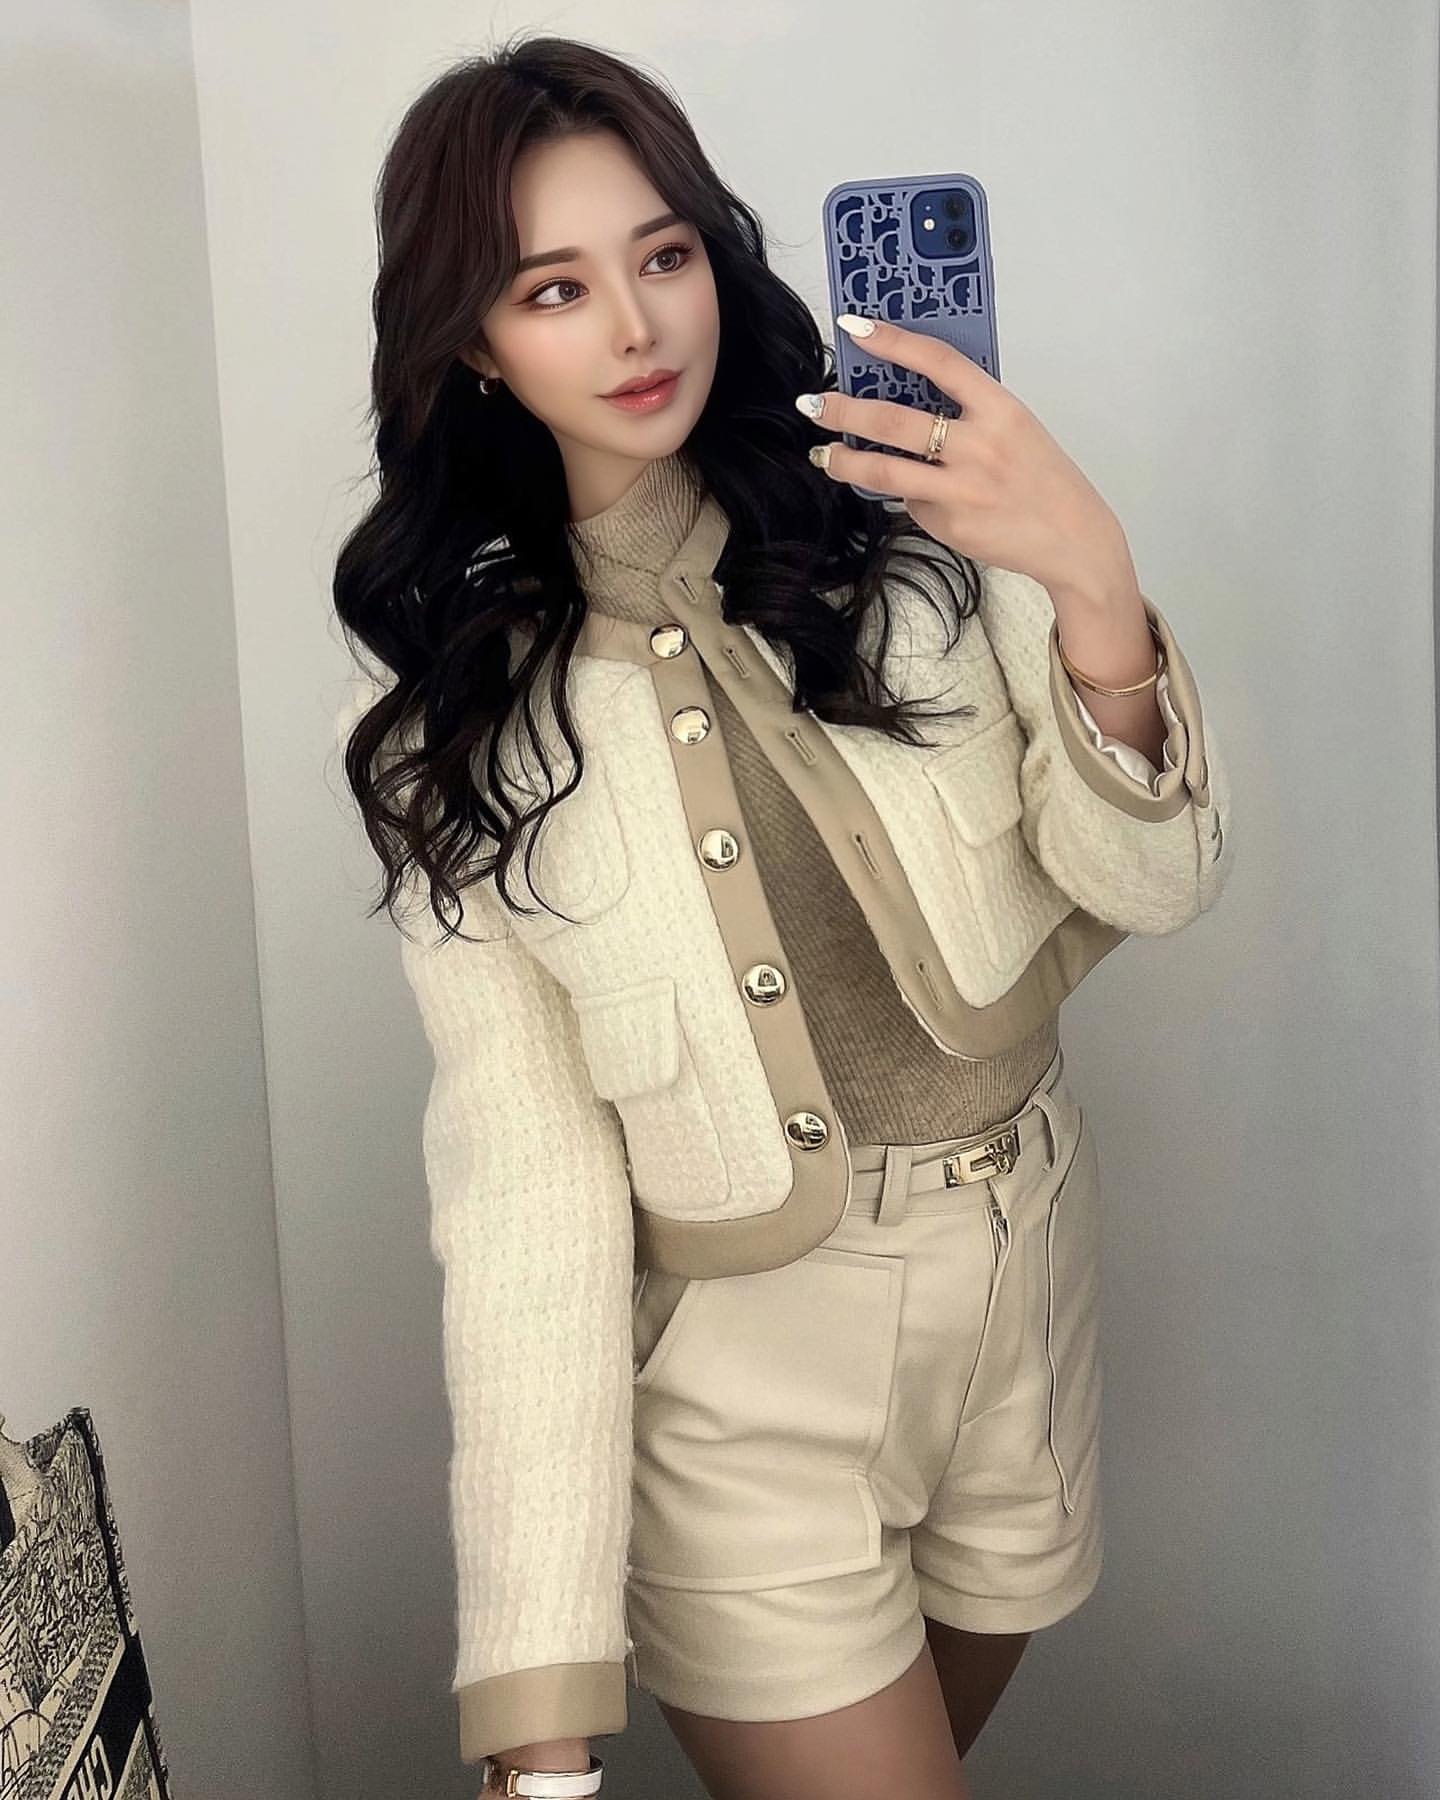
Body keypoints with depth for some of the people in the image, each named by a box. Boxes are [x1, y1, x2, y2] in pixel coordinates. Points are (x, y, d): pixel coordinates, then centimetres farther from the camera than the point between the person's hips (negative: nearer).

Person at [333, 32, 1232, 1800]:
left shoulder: (903, 529, -6)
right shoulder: (446, 707, -9)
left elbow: (1153, 883, -8)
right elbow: (519, 1162, -14)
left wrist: (1097, 591, -28)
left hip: (1030, 1289, 3)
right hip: (740, 1390, -3)